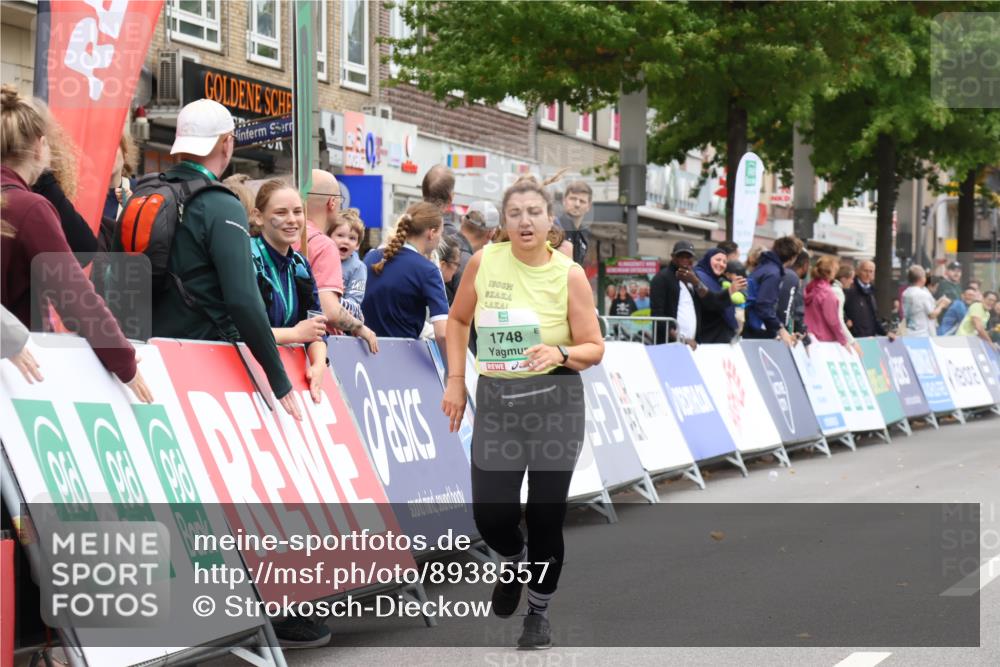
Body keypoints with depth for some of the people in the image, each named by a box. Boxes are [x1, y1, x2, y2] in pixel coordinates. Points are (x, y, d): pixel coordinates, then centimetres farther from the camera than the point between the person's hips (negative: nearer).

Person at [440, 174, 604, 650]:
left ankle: (539, 612, 25)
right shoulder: (483, 261, -2)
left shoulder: (569, 274, -8)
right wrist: (455, 381, 6)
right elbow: (458, 320, 13)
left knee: (545, 517, 3)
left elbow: (594, 348, -3)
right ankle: (515, 561, 36)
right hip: (495, 401, 2)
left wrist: (561, 354, -24)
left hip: (555, 402, -2)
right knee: (490, 516, -1)